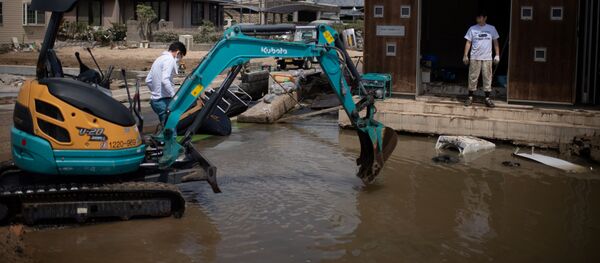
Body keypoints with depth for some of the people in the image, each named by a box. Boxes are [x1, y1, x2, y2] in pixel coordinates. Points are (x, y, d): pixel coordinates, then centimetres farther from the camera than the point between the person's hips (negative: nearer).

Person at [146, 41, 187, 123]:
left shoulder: (159, 59, 20)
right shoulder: (170, 59, -10)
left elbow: (148, 80, 22)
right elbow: (165, 80, -24)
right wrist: (174, 96, -22)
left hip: (155, 100, 10)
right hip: (164, 101, -10)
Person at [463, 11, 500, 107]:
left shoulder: (491, 29, 6)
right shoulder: (472, 29, 4)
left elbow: (495, 42, 10)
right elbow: (468, 43, 5)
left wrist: (497, 55, 4)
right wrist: (465, 55, -2)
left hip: (487, 58, 1)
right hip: (475, 58, 0)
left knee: (487, 78, 2)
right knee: (473, 77, 1)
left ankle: (487, 98, 9)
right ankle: (470, 97, 10)